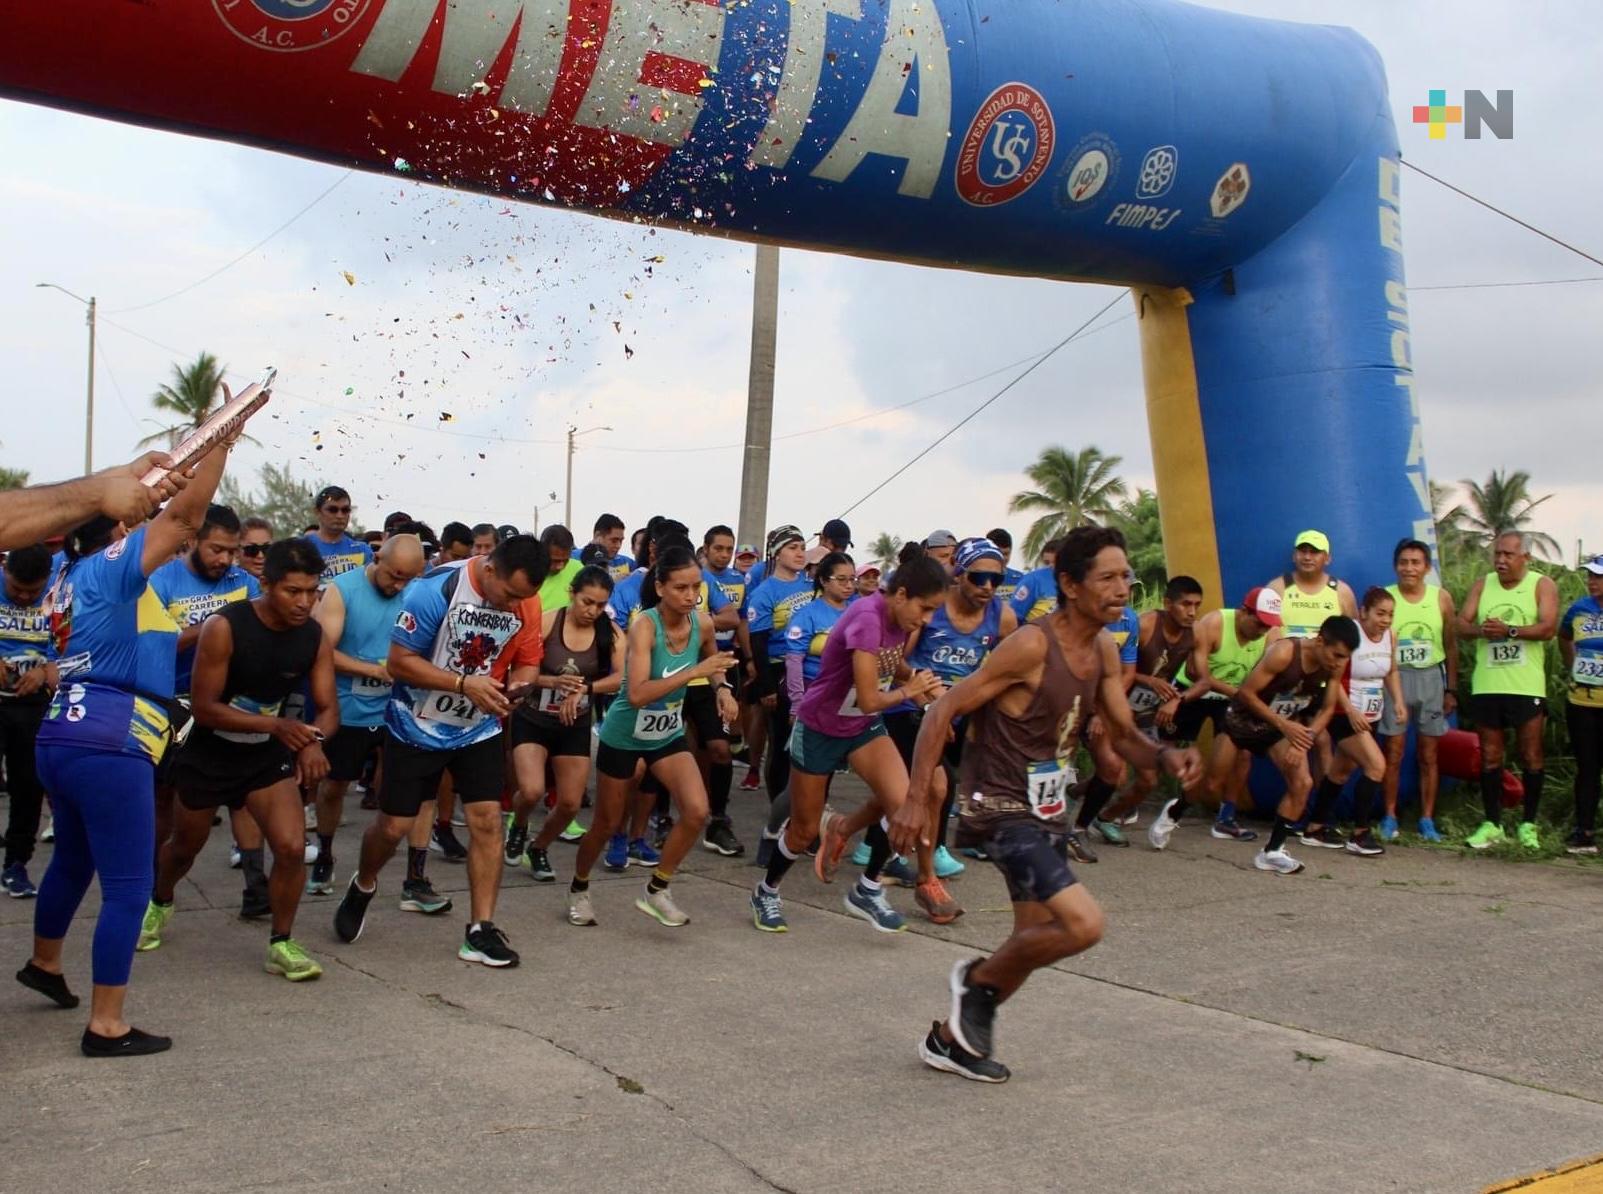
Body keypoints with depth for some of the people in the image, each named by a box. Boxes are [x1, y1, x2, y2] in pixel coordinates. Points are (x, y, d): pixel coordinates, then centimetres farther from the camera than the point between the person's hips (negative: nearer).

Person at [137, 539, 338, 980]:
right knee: (185, 847, 20)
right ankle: (159, 903, 53)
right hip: (209, 753, -2)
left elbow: (328, 708, -9)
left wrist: (313, 741, -33)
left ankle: (281, 945, 4)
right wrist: (276, 725, -37)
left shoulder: (316, 637, -14)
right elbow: (204, 708, -25)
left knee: (292, 848, -15)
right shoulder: (224, 627, -26)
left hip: (269, 754, 2)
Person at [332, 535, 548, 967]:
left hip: (479, 729, 3)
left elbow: (526, 660, 2)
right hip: (417, 727, -3)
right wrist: (464, 683, -30)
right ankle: (362, 887, 38)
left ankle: (480, 931, 2)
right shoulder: (435, 590, -25)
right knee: (394, 826, 5)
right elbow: (399, 662, -21)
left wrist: (517, 685, -22)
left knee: (487, 819, -7)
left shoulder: (527, 603, -11)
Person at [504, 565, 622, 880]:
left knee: (570, 805, 3)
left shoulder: (610, 631, -7)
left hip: (575, 726, 3)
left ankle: (539, 848, 33)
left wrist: (584, 689, -30)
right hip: (532, 721, -3)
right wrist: (553, 681, -32)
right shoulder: (546, 622, -16)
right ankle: (518, 827, 15)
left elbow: (622, 677, -17)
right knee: (532, 791, -22)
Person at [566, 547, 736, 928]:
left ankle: (656, 890, 5)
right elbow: (637, 694, -39)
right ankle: (578, 889, 39)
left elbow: (711, 659, 14)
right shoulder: (645, 625, -28)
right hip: (623, 737, -4)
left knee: (697, 811, -15)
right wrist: (693, 672, -44)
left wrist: (722, 687, -6)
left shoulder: (703, 623, -12)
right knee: (606, 825, 11)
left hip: (668, 736, 5)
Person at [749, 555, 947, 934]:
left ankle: (867, 891, 7)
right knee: (805, 831, 8)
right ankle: (766, 892, 37)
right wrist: (908, 691, -14)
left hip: (864, 727, 6)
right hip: (819, 728, -6)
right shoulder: (867, 619, -31)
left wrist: (917, 679, -5)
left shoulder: (900, 617, -8)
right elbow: (869, 699, -32)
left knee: (905, 806, -16)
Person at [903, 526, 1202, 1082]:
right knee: (1084, 923, -21)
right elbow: (943, 711, -19)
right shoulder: (1032, 645, -22)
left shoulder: (1105, 650, 3)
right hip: (1001, 809, -9)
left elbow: (1124, 735, 10)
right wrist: (915, 799, -24)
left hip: (1048, 809, 9)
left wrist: (1166, 757, -13)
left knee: (1037, 938, 16)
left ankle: (950, 1038, 34)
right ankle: (980, 979, 5)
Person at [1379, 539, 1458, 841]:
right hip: (1394, 678, -2)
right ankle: (1390, 817, 8)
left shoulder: (1441, 598, 3)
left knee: (1429, 754, 5)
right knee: (1393, 753, -1)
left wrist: (1451, 689, 7)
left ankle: (1427, 819, 12)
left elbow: (1451, 646, 9)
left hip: (1431, 678, 2)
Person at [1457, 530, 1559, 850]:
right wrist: (1480, 630, -18)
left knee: (1531, 756, 1)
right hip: (1486, 686, 3)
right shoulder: (1482, 585, 11)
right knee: (1489, 757, 6)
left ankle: (1528, 824, 13)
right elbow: (1462, 623, 3)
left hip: (1527, 687, -3)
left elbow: (1548, 628, -13)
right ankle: (1492, 823, 14)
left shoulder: (1542, 585, 0)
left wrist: (1509, 630, -25)